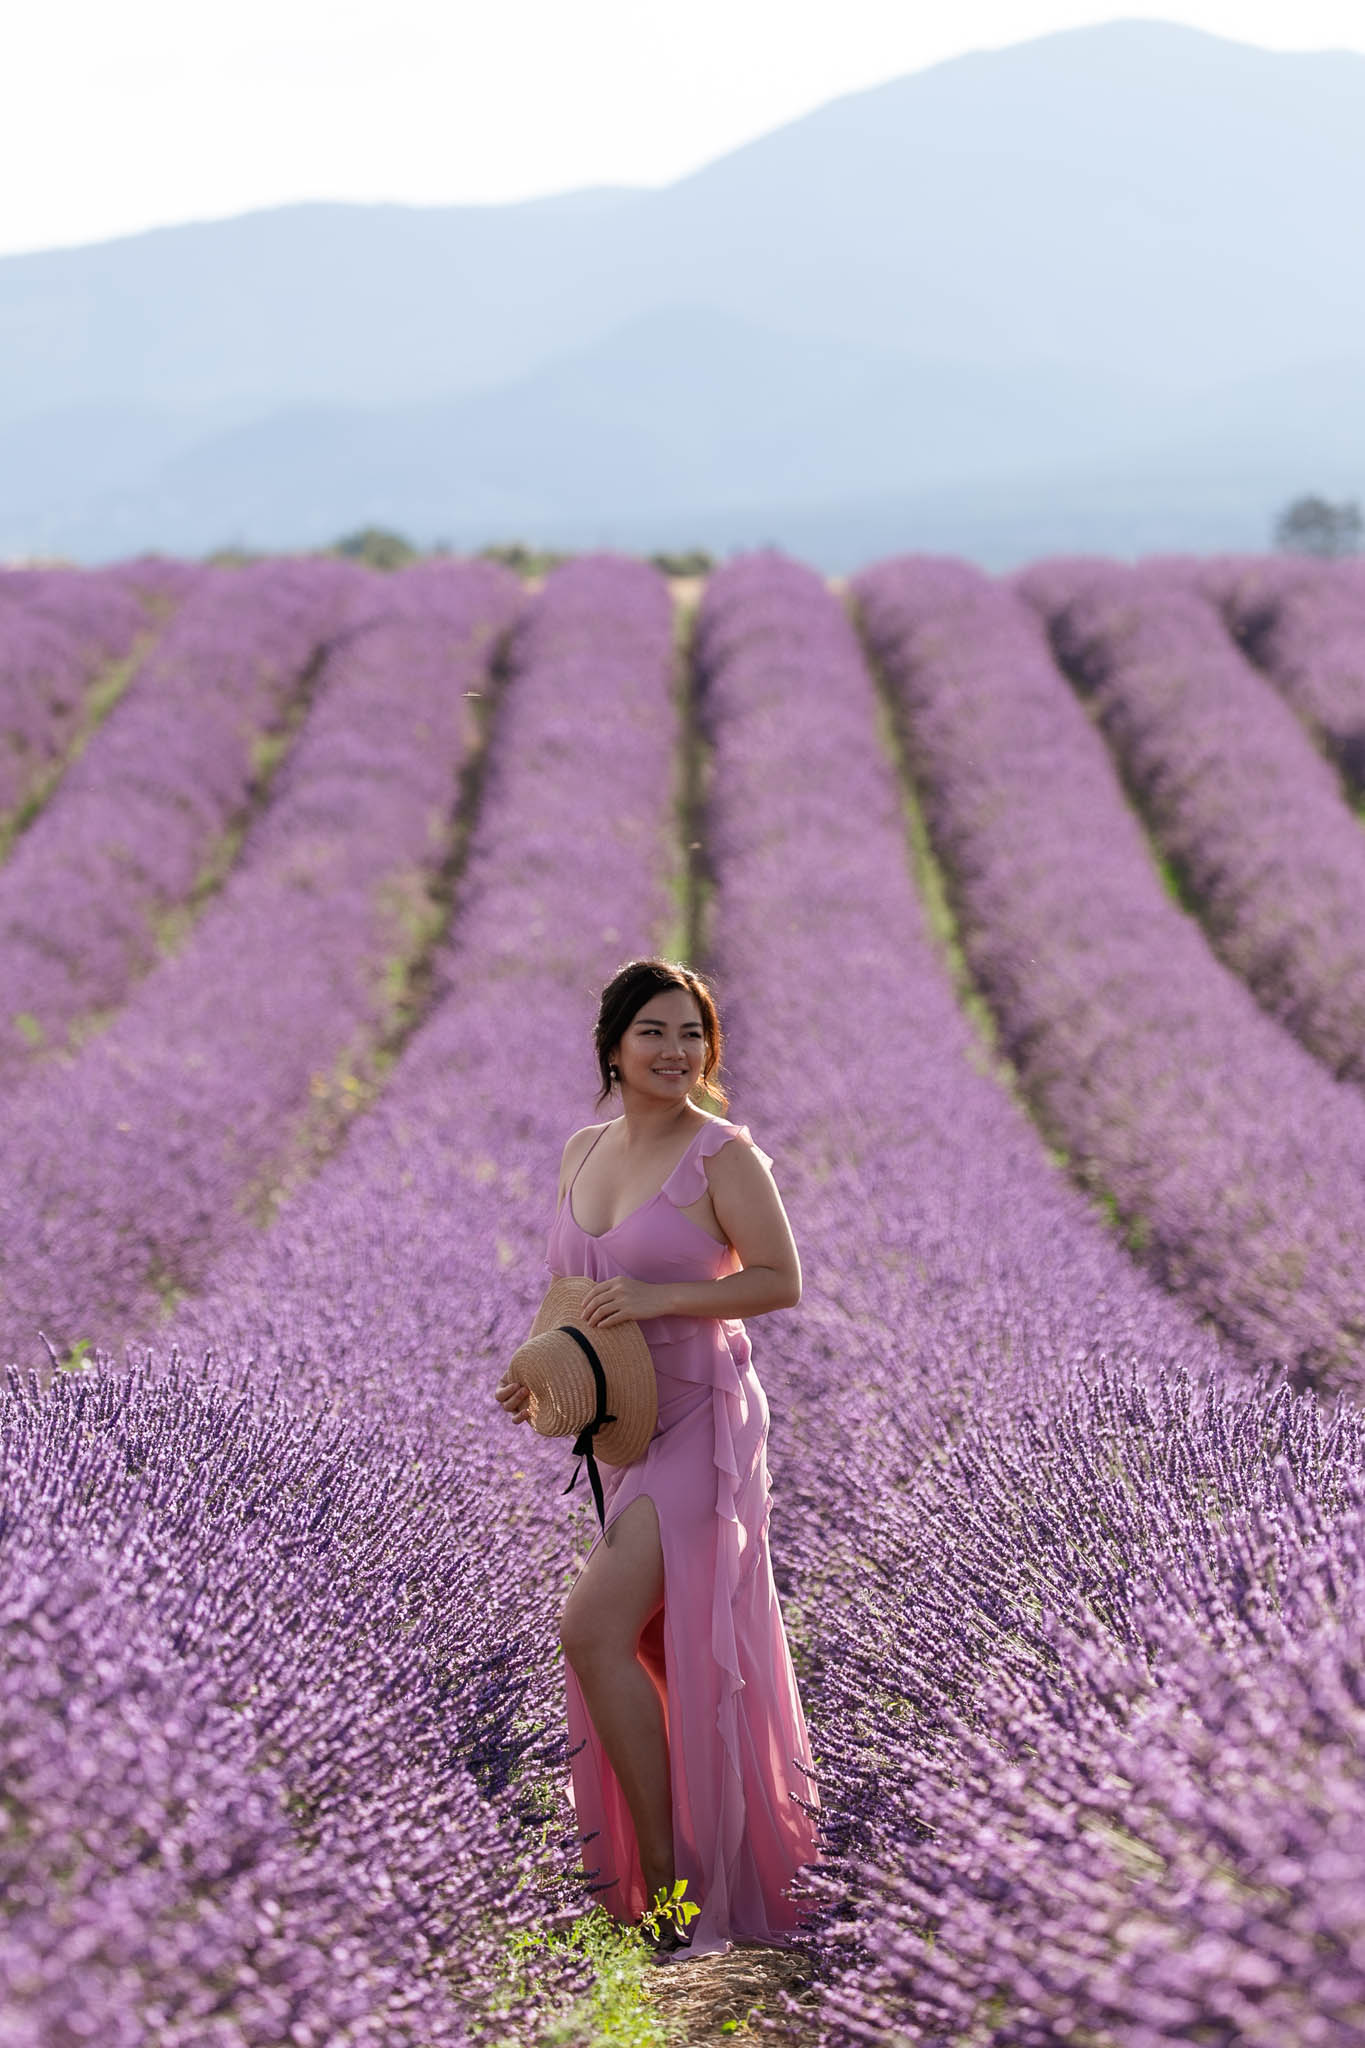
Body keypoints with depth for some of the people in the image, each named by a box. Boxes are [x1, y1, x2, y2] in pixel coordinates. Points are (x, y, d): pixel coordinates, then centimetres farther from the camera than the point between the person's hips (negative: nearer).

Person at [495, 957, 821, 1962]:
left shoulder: (722, 1153, -10)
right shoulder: (583, 1150, 10)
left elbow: (783, 1281, -10)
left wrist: (662, 1296, -21)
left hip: (701, 1422, -8)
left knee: (592, 1628, -19)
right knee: (659, 1654, 13)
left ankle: (667, 1878, -10)